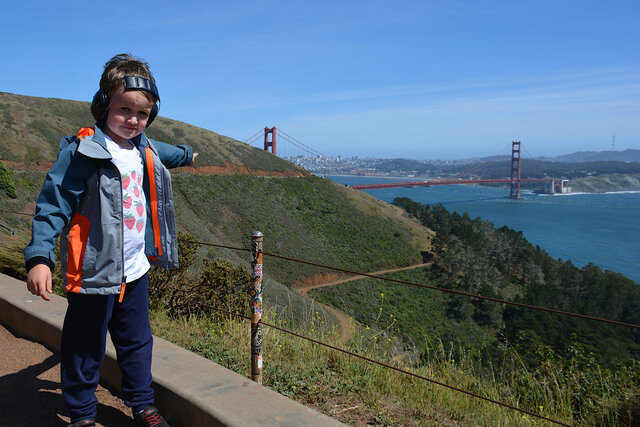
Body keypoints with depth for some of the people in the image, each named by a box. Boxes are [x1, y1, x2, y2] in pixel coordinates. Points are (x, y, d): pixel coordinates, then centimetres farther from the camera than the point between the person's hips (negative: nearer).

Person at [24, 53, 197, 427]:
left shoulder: (144, 150, 6)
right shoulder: (82, 152, -16)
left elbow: (162, 153, 32)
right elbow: (53, 205, -17)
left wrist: (186, 154, 53)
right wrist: (40, 256, -27)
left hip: (135, 269, 7)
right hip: (94, 272, -6)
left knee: (137, 341, 19)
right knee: (85, 349, 10)